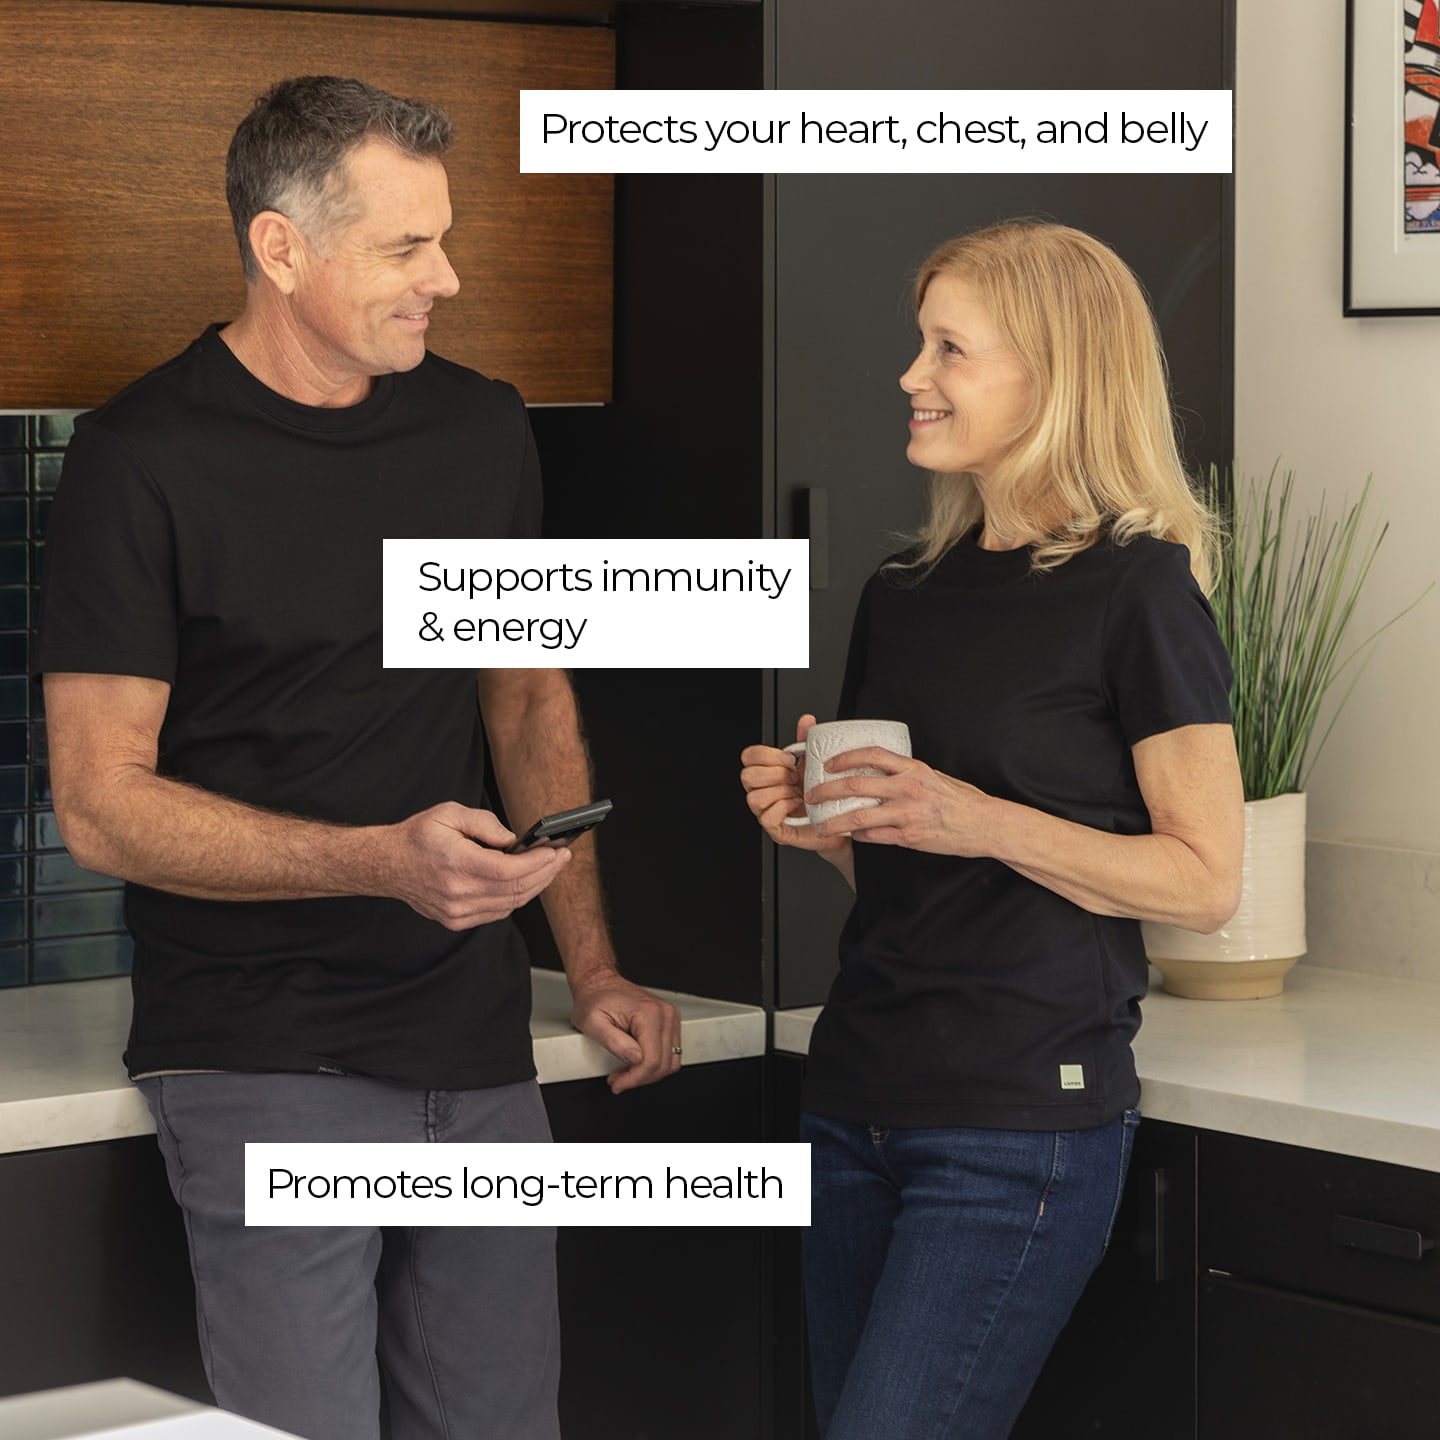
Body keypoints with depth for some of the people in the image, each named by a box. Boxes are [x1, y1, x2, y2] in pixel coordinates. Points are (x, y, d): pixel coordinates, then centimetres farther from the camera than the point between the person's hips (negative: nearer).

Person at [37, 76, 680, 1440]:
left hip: (478, 1053, 5)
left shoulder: (481, 430, 10)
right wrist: (385, 859, -22)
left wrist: (592, 969, 9)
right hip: (265, 1064, -5)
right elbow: (100, 802, -11)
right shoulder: (145, 460, -9)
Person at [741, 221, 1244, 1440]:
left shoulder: (1134, 586, -8)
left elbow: (1204, 881, -10)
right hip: (859, 1101, 7)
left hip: (1022, 1125, -7)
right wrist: (816, 818, 2)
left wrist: (984, 822, -20)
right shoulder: (904, 595, 13)